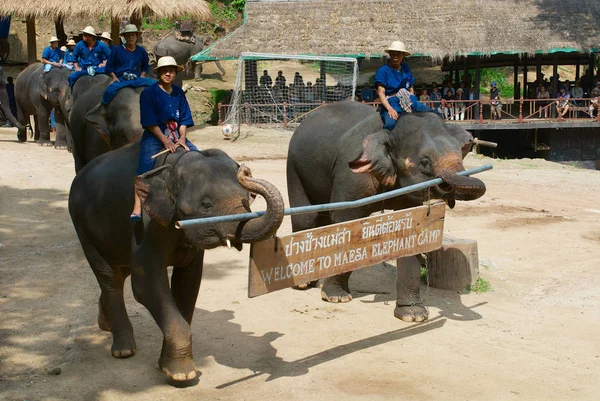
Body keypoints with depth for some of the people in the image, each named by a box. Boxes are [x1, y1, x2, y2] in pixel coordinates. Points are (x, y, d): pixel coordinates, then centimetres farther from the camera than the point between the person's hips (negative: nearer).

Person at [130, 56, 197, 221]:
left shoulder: (179, 93, 11)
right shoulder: (149, 93, -4)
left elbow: (184, 119, 9)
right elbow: (150, 123, -10)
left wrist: (182, 138, -8)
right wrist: (165, 141, -17)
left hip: (176, 137, 5)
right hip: (154, 137, -5)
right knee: (145, 166, -23)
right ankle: (137, 209, -30)